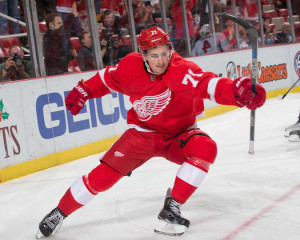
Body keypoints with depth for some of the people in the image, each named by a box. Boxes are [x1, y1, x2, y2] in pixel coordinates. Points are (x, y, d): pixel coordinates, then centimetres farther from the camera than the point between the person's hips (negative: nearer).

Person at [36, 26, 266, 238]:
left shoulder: (181, 70, -27)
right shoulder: (131, 67, -16)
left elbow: (209, 84, -44)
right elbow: (108, 78, 6)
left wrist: (240, 91, -60)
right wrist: (83, 91, 6)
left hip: (178, 134, -1)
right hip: (142, 132, 1)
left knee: (205, 148, -31)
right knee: (104, 175, -9)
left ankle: (172, 207, -18)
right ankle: (59, 213, 13)